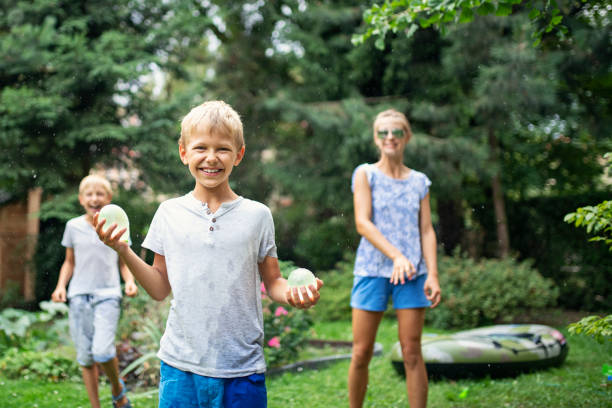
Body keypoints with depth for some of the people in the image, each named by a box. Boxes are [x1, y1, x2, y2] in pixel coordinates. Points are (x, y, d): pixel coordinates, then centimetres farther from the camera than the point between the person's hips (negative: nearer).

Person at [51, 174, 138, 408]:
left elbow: (123, 263, 12)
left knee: (102, 351, -18)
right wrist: (61, 285, 1)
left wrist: (130, 282, -6)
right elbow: (69, 262, 17)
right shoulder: (73, 226, 8)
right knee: (85, 357, 2)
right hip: (79, 295, 2)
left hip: (107, 294, -2)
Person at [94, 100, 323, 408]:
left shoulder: (256, 215, -1)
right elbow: (161, 289, 8)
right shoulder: (169, 213, 3)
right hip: (180, 364, 1)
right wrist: (123, 251, -4)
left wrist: (293, 294, -16)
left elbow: (272, 282, 5)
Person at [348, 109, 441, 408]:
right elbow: (362, 222, -8)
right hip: (372, 269, -2)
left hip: (412, 272, 2)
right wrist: (396, 256, -20)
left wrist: (432, 274, -4)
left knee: (412, 352, 1)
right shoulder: (365, 174, 3)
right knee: (361, 353, 1)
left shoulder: (419, 181, 12)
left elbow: (426, 230, 8)